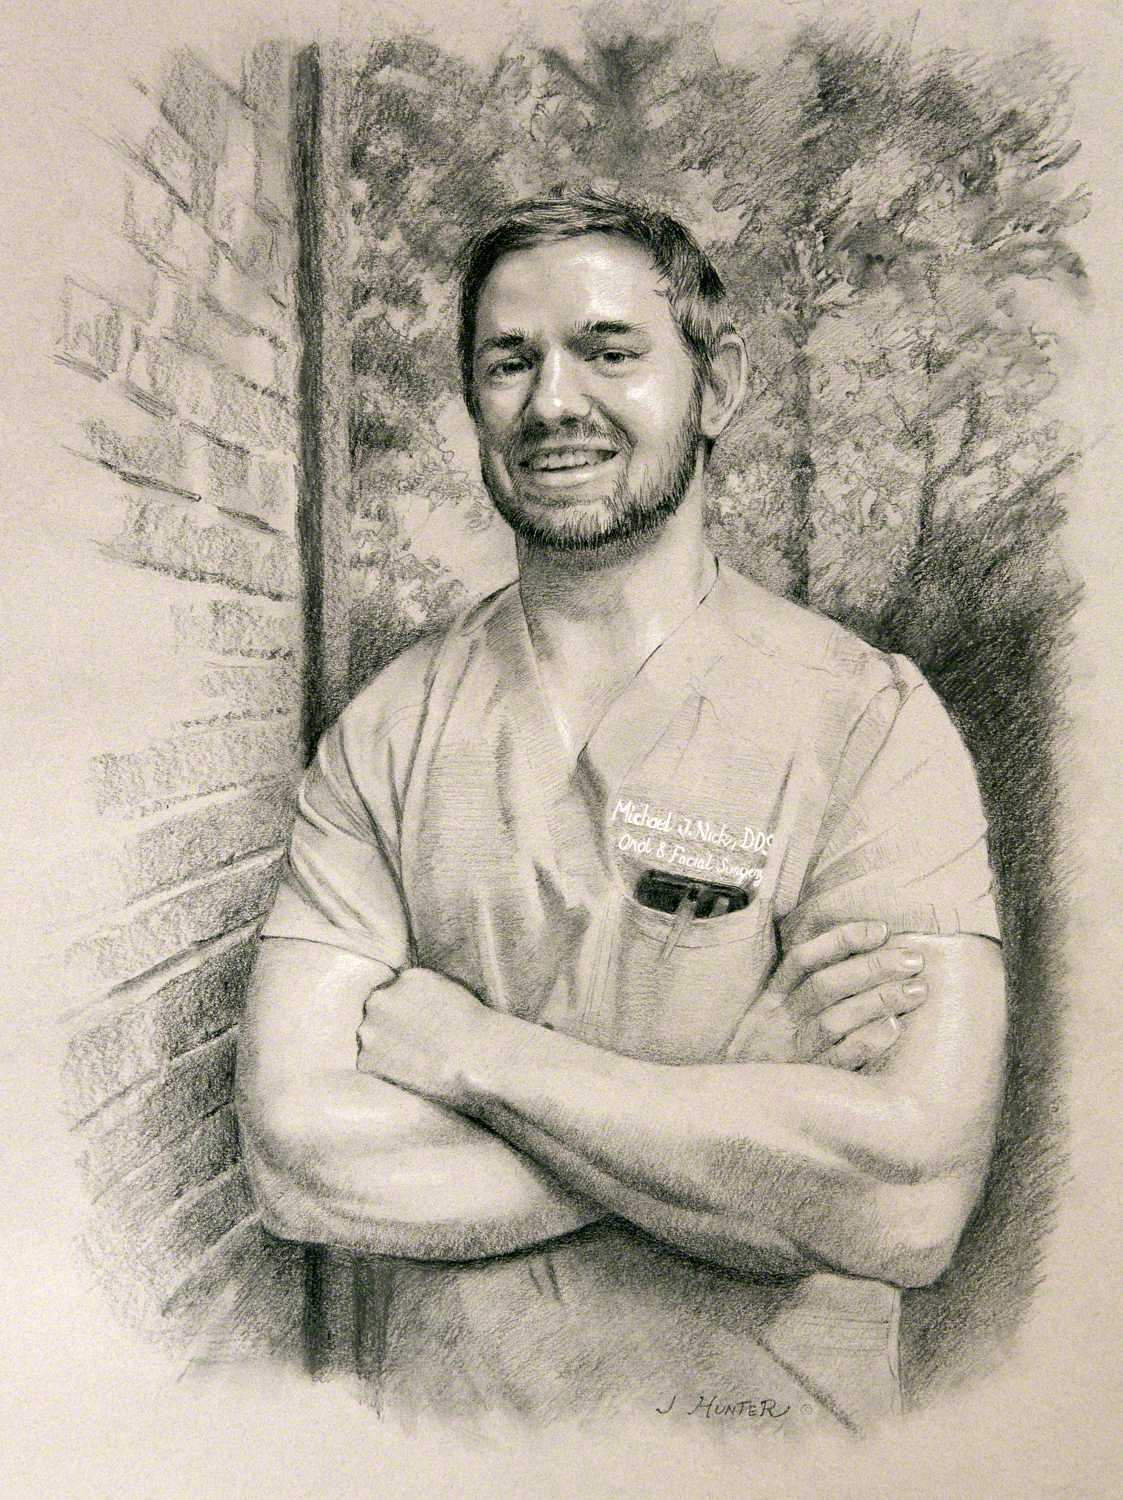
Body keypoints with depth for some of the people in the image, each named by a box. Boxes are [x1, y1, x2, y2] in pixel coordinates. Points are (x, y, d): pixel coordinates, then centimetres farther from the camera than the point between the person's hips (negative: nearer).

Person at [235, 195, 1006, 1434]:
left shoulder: (869, 721, -15)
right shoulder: (384, 731, -8)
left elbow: (909, 1202, -25)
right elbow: (295, 1155, -16)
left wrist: (464, 1042, -21)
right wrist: (749, 1100, -23)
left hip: (774, 1415, -1)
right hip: (440, 1397, 2)